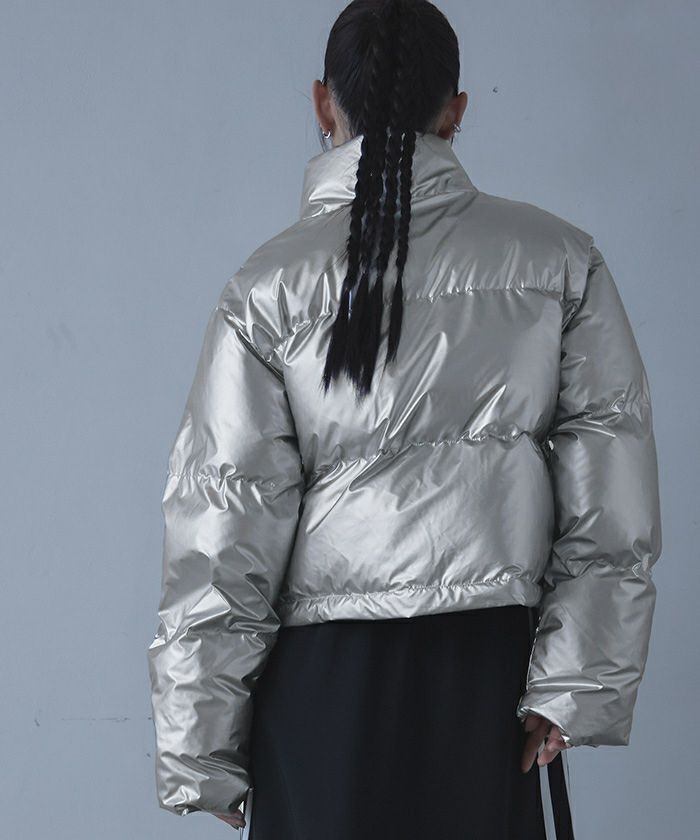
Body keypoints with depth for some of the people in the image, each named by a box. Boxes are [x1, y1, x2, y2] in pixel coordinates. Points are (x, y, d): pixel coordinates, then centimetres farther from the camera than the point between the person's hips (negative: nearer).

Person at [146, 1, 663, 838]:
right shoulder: (558, 260, 0)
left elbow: (224, 530, -4)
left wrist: (200, 752, 2)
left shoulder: (268, 289, -5)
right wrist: (574, 687, 0)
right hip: (491, 672, 1)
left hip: (322, 681, -1)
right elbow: (612, 495, -3)